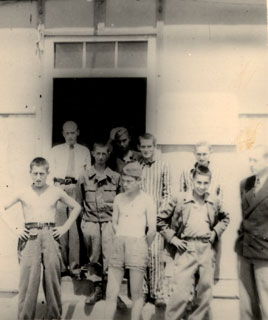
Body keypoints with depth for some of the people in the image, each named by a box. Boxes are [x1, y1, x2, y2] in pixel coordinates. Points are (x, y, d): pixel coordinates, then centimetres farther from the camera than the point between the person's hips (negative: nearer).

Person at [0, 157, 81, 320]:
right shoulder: (23, 193, 6)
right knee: (28, 277, -5)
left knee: (52, 276, 1)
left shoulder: (56, 192, 7)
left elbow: (76, 207, 16)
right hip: (30, 237, 0)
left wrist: (65, 227, 7)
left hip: (50, 235, 1)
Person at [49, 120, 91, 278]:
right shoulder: (55, 150, 15)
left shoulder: (84, 151, 13)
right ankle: (62, 265, 9)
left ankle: (74, 266, 2)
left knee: (75, 229, -4)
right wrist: (58, 181, -3)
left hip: (76, 190, -1)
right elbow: (50, 172, 12)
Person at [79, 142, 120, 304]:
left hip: (109, 221, -1)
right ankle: (98, 288, 17)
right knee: (94, 257, 7)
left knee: (109, 256, -9)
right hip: (90, 221, 2)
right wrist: (82, 219, 9)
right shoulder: (85, 177, 7)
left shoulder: (115, 177, 5)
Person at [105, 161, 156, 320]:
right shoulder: (119, 198, 11)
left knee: (136, 293, 1)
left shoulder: (147, 200, -3)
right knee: (111, 293, 6)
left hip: (137, 243, -4)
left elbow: (152, 229, -5)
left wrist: (144, 247, 5)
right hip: (118, 245, 4)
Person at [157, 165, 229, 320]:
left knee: (205, 292, 10)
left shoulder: (214, 202, 6)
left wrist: (216, 232, 9)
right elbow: (161, 219, 2)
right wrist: (172, 238, -4)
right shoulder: (180, 199, -4)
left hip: (207, 249, 4)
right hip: (186, 249, -4)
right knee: (182, 293, -9)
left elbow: (225, 218, 25)